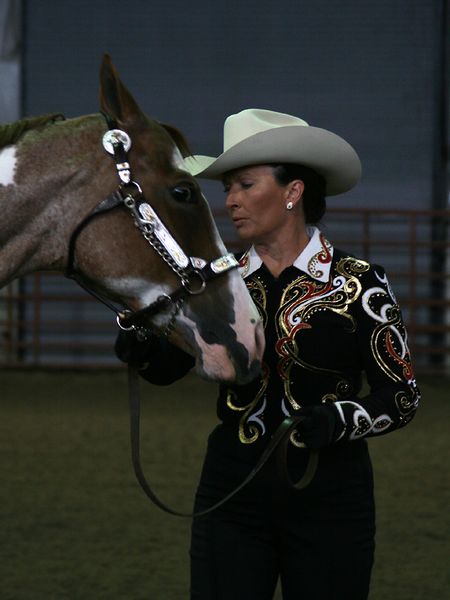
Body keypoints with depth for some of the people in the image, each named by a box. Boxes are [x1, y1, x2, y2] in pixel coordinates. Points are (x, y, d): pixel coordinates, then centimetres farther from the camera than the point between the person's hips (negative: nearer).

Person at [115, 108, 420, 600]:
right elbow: (168, 365, -5)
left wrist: (338, 420, -22)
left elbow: (401, 397, -4)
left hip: (329, 498, -2)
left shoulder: (358, 284, -5)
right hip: (232, 492, 3)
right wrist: (139, 347, -26)